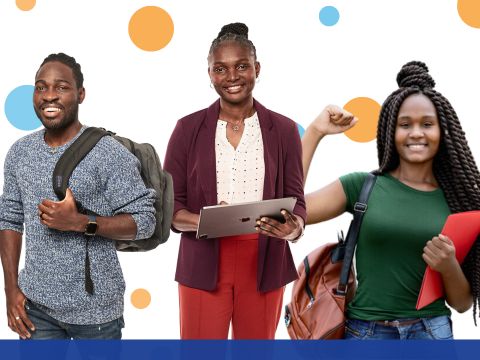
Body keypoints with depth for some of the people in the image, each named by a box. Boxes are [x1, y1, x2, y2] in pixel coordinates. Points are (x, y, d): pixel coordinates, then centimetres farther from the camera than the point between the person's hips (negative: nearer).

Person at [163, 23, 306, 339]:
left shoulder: (283, 130, 2)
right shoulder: (188, 129, 0)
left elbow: (296, 203, 1)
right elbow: (169, 205, -1)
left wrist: (292, 227, -22)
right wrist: (203, 221, -22)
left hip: (263, 266, 1)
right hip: (204, 266, -1)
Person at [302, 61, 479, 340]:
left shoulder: (458, 200, 0)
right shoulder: (362, 185, -2)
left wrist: (449, 267, -18)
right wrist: (315, 132, -11)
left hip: (432, 332, 1)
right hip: (365, 332, 0)